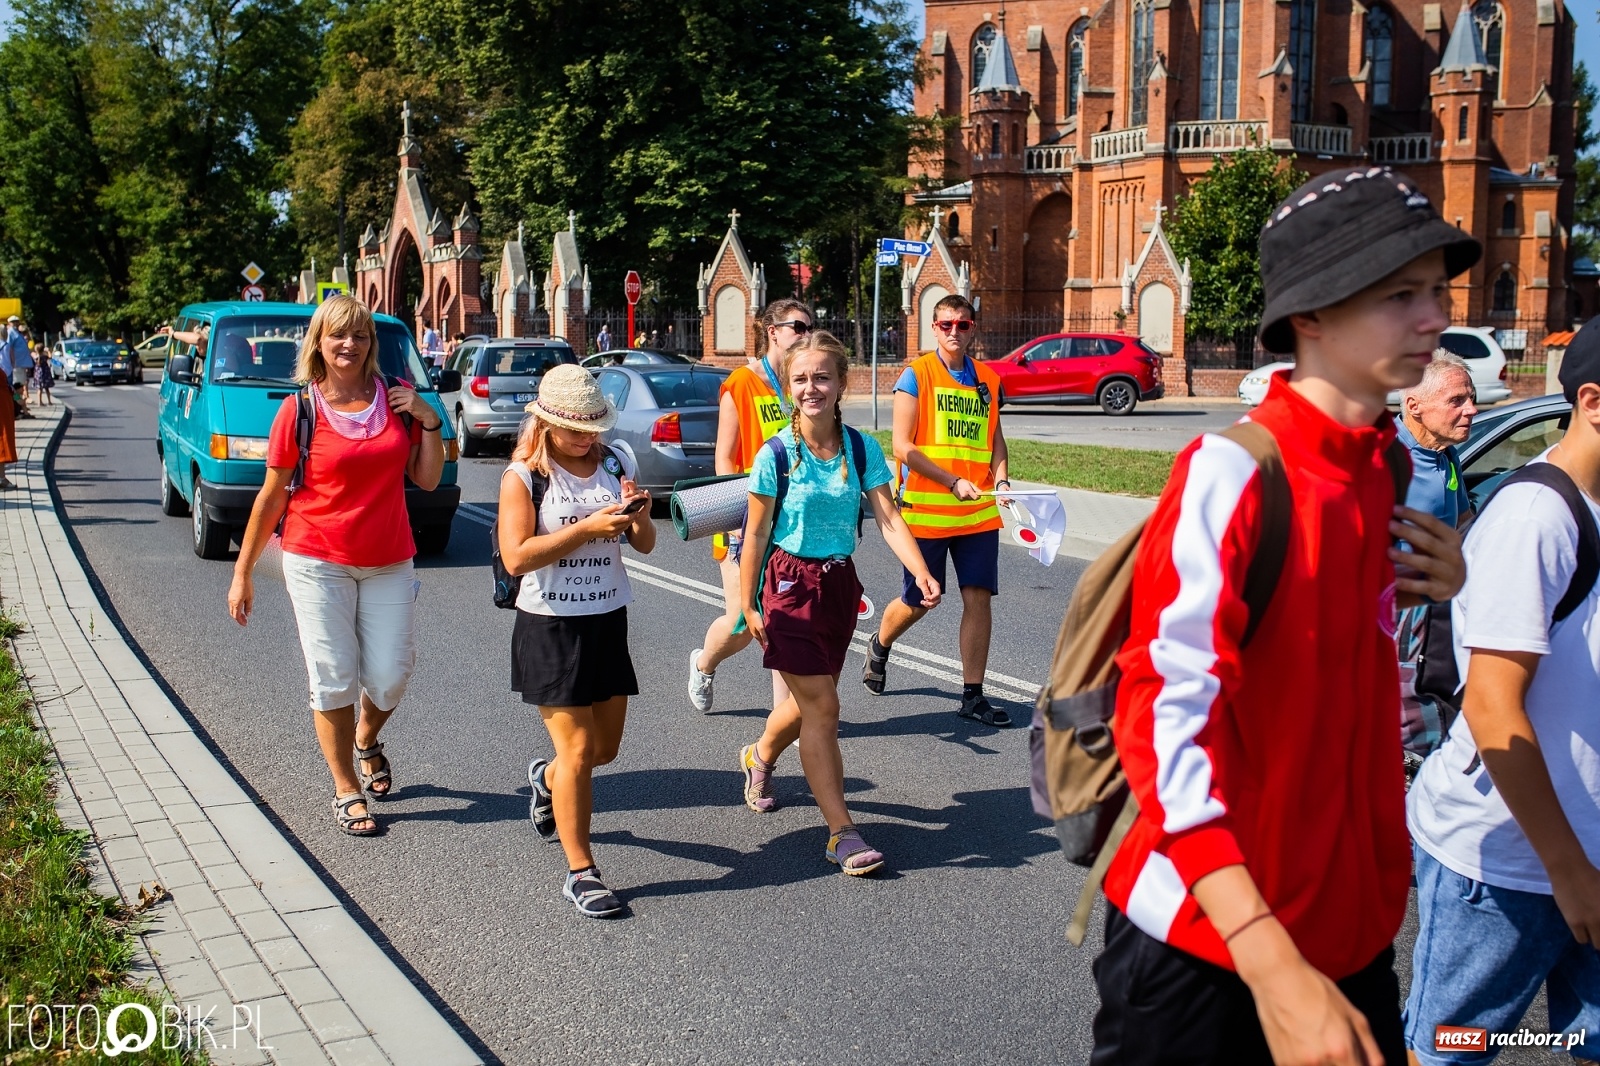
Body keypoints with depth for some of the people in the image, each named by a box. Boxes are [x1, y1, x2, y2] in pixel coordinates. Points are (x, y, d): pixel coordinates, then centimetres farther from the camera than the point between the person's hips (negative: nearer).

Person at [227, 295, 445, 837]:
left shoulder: (399, 400, 4)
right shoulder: (299, 411, -4)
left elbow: (428, 479, 6)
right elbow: (272, 496, 0)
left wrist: (429, 421, -7)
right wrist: (242, 572, 2)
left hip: (389, 564, 3)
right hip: (318, 563, -2)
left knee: (390, 675, 1)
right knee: (333, 679, 2)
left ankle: (366, 742, 35)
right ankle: (346, 790, 17)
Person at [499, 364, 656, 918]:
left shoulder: (616, 463, 5)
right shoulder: (524, 476, -9)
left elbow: (644, 546, 8)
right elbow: (517, 557, -19)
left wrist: (639, 517, -14)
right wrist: (589, 527, -24)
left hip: (608, 621, 5)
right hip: (551, 628, -5)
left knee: (605, 748, 15)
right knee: (578, 750, -6)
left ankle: (547, 779, 48)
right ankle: (580, 873, 5)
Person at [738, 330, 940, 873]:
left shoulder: (863, 450, -2)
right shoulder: (776, 454, -11)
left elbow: (888, 518, -9)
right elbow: (756, 533, -6)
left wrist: (921, 572, -24)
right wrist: (748, 605, -6)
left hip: (840, 583, 5)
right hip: (790, 582, -4)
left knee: (810, 701, 18)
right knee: (822, 706, -8)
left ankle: (759, 756, 50)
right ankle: (841, 832, -2)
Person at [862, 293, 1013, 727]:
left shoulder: (988, 380, 8)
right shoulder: (916, 375, -6)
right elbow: (903, 447, -12)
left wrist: (1000, 478, -1)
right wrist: (954, 482, -18)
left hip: (978, 512, 4)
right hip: (926, 511, -4)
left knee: (978, 598, -1)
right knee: (917, 602, 7)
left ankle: (973, 695, 8)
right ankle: (879, 647, 40)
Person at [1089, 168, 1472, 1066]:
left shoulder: (1387, 469, 4)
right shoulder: (1233, 474, -19)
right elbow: (1166, 720, -24)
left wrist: (1427, 591, -3)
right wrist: (1273, 967, -30)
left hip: (1353, 930, 7)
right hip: (1208, 941, -7)